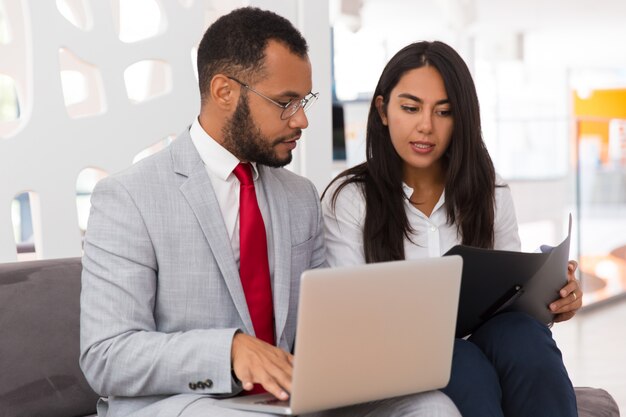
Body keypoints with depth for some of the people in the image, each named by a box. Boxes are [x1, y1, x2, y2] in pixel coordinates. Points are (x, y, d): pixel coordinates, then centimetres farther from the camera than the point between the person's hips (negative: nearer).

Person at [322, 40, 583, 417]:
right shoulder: (348, 199, 0)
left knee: (522, 334, -30)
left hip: (480, 347, 4)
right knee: (461, 363, -36)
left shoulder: (490, 193, 11)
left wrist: (553, 301, -11)